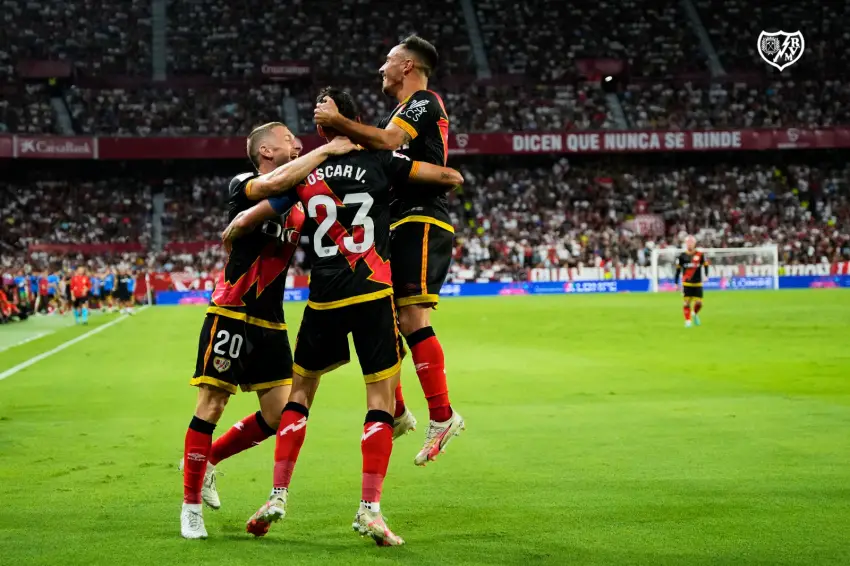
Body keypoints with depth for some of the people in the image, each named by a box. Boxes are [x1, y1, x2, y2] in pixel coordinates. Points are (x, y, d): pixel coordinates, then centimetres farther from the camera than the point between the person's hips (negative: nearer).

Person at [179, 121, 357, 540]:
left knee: (278, 415, 4)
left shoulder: (298, 207, 15)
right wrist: (326, 151, -23)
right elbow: (275, 183, -29)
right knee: (211, 408, -5)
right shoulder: (242, 186, -8)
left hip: (270, 323, 7)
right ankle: (191, 504, 7)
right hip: (231, 314, -7)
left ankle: (208, 460, 27)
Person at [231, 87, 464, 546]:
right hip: (372, 293, -2)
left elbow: (240, 225, 8)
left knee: (301, 389, 17)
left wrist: (231, 235, 30)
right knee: (381, 396, 2)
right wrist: (447, 180, 26)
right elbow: (452, 177, 3)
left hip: (323, 297, 2)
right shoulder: (379, 161, 2)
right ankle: (369, 508, -6)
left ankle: (278, 497, 12)